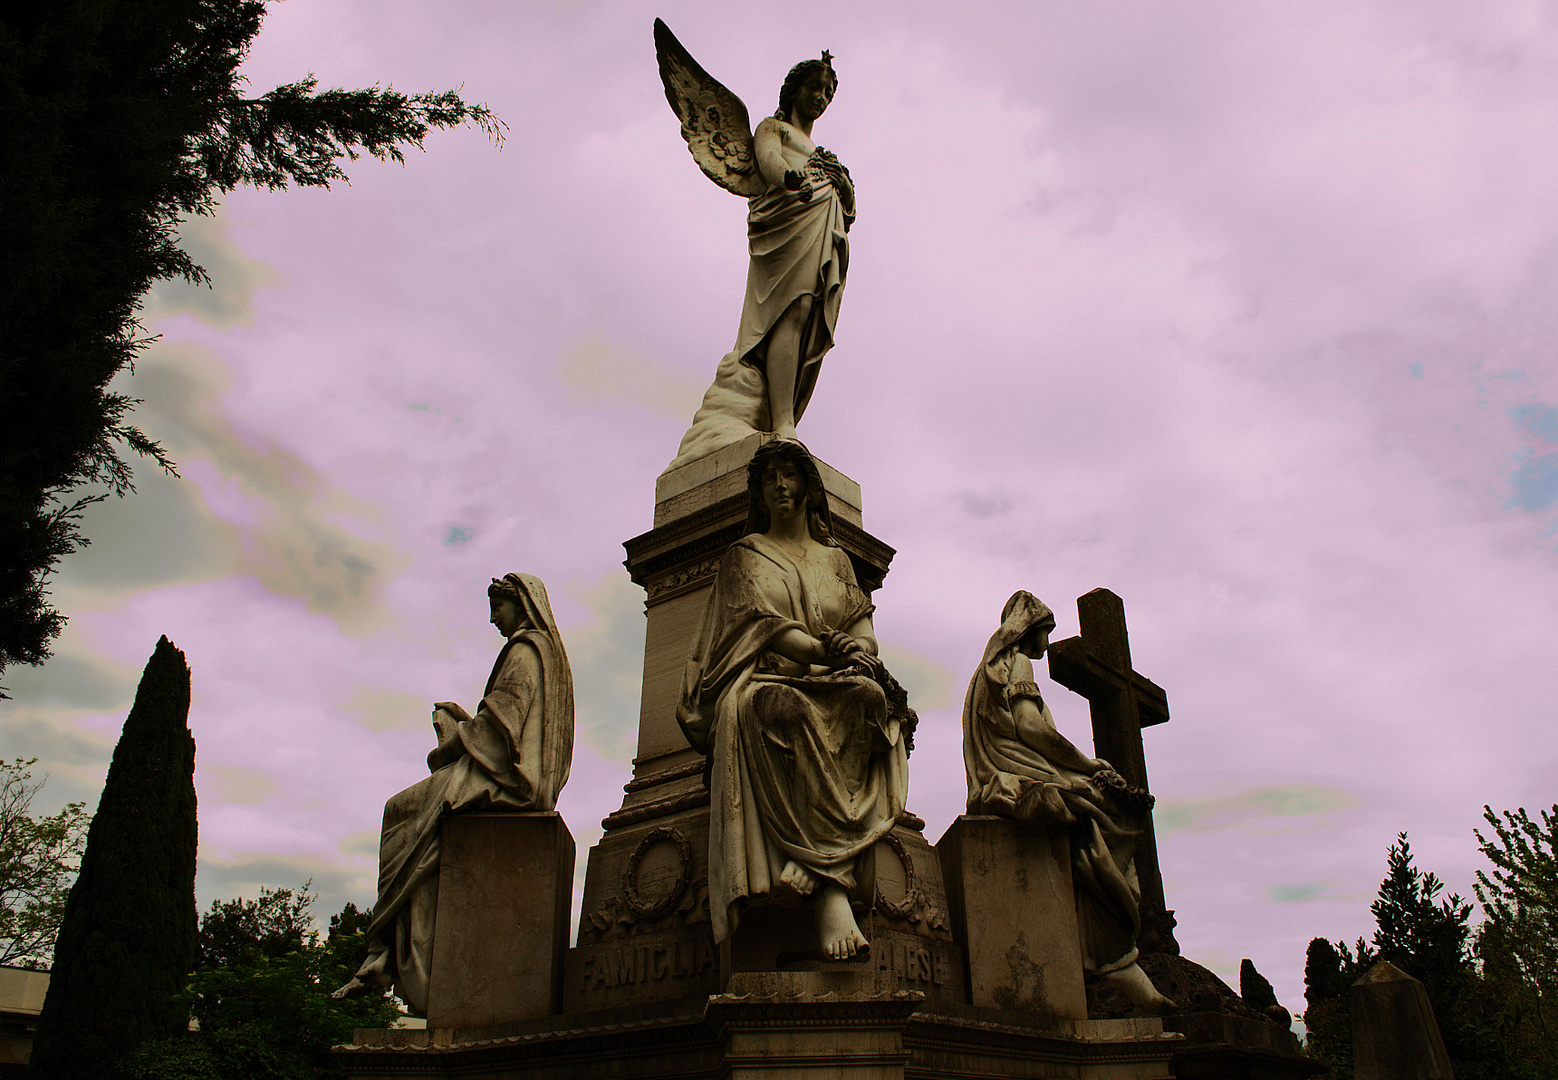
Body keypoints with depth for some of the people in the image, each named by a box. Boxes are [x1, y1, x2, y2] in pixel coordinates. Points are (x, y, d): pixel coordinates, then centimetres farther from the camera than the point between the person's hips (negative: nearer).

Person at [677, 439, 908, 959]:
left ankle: (822, 874, -42)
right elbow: (760, 622, 0)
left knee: (870, 697, -35)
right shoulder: (745, 554, 18)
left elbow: (864, 627, 16)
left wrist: (859, 650, -10)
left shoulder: (835, 558, 28)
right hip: (766, 682, -3)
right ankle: (831, 890, -44)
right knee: (789, 712, -41)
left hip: (831, 686, 3)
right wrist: (824, 649, -16)